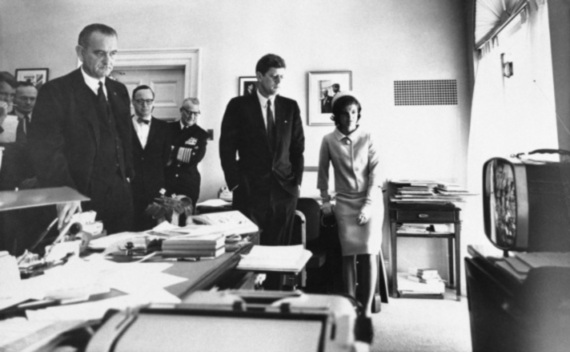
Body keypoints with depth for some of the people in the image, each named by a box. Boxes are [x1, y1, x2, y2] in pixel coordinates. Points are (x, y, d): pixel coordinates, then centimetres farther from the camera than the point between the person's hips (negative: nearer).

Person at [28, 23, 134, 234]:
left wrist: (127, 176, 9)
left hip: (119, 198, 5)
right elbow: (46, 148, -16)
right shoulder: (55, 91, -7)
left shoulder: (119, 91, 12)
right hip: (80, 201, -5)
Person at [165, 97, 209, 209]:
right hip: (166, 181, 1)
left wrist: (173, 154, -8)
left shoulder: (201, 135, 3)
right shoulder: (168, 128, 7)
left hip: (189, 184, 0)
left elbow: (195, 159, -8)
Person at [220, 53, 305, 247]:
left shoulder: (290, 106, 9)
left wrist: (297, 182, 4)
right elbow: (227, 147, 0)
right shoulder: (238, 105, 1)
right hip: (250, 189, -2)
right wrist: (235, 184, -6)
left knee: (281, 247, 3)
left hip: (285, 188, 2)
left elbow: (298, 146, 11)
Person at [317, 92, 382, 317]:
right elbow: (323, 173, 7)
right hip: (345, 203, 1)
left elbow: (375, 173, -6)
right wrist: (325, 201, 7)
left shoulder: (367, 138, -3)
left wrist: (368, 205, -13)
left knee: (368, 255, -6)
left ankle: (367, 309, 2)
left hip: (371, 201, 0)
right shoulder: (328, 141, -2)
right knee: (348, 255, -3)